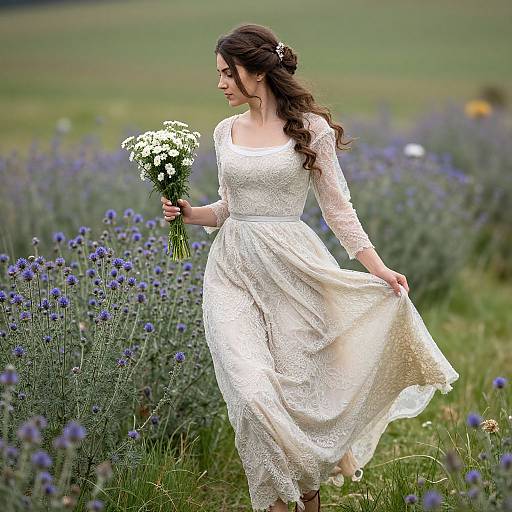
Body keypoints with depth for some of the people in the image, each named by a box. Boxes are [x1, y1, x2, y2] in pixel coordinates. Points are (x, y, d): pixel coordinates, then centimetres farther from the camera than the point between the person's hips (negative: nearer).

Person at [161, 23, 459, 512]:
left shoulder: (309, 128, -2)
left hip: (293, 269, -3)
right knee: (252, 390, -11)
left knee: (299, 385, 3)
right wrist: (191, 213, 0)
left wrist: (377, 266, -5)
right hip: (234, 270, 3)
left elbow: (337, 206, 1)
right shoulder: (226, 131, 10)